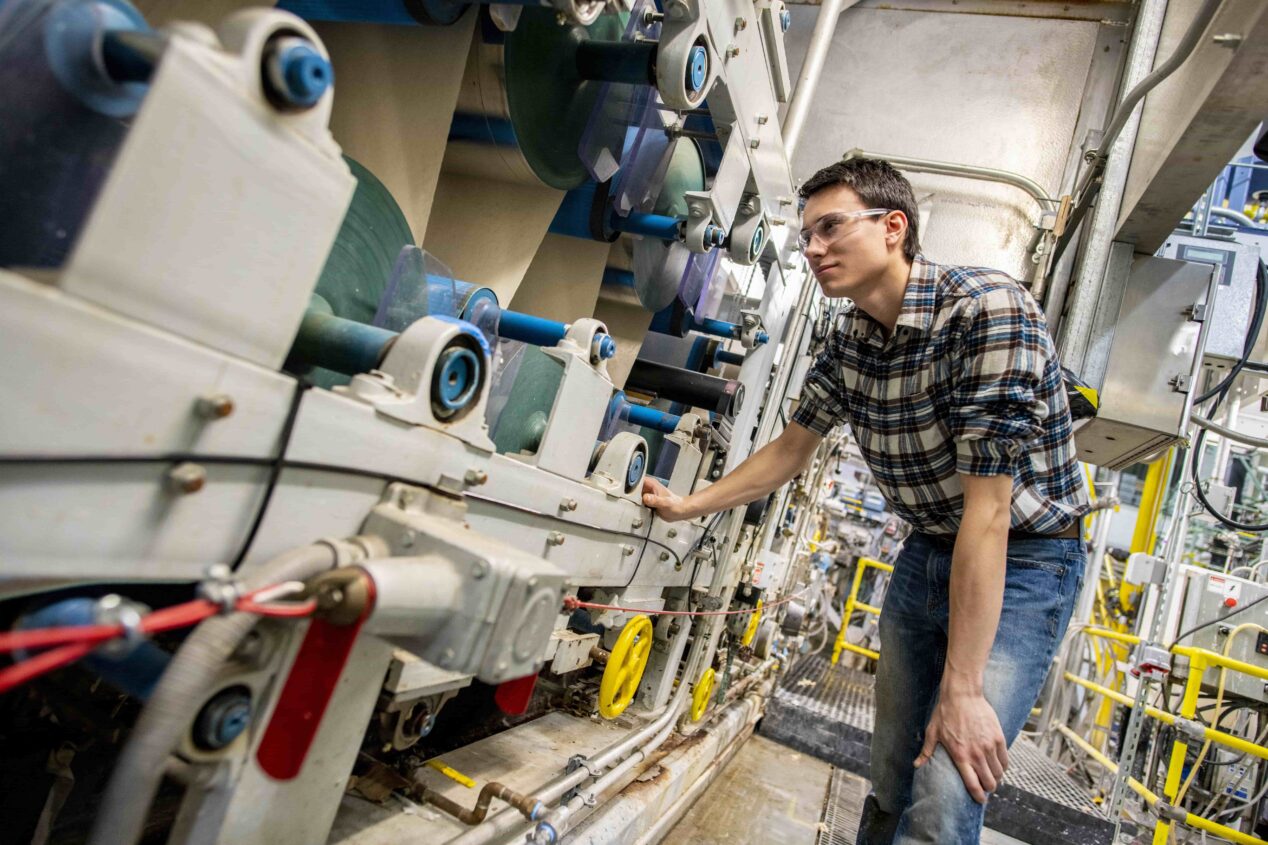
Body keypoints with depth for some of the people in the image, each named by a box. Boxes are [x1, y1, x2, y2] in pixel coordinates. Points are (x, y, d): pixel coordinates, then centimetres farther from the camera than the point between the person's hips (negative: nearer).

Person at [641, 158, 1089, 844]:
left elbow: (986, 508, -28)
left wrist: (963, 689, -25)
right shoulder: (849, 343, -2)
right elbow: (791, 448, 14)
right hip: (926, 555, 7)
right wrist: (688, 505, 14)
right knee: (889, 783, 14)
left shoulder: (988, 311, -25)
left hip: (1022, 563, -6)